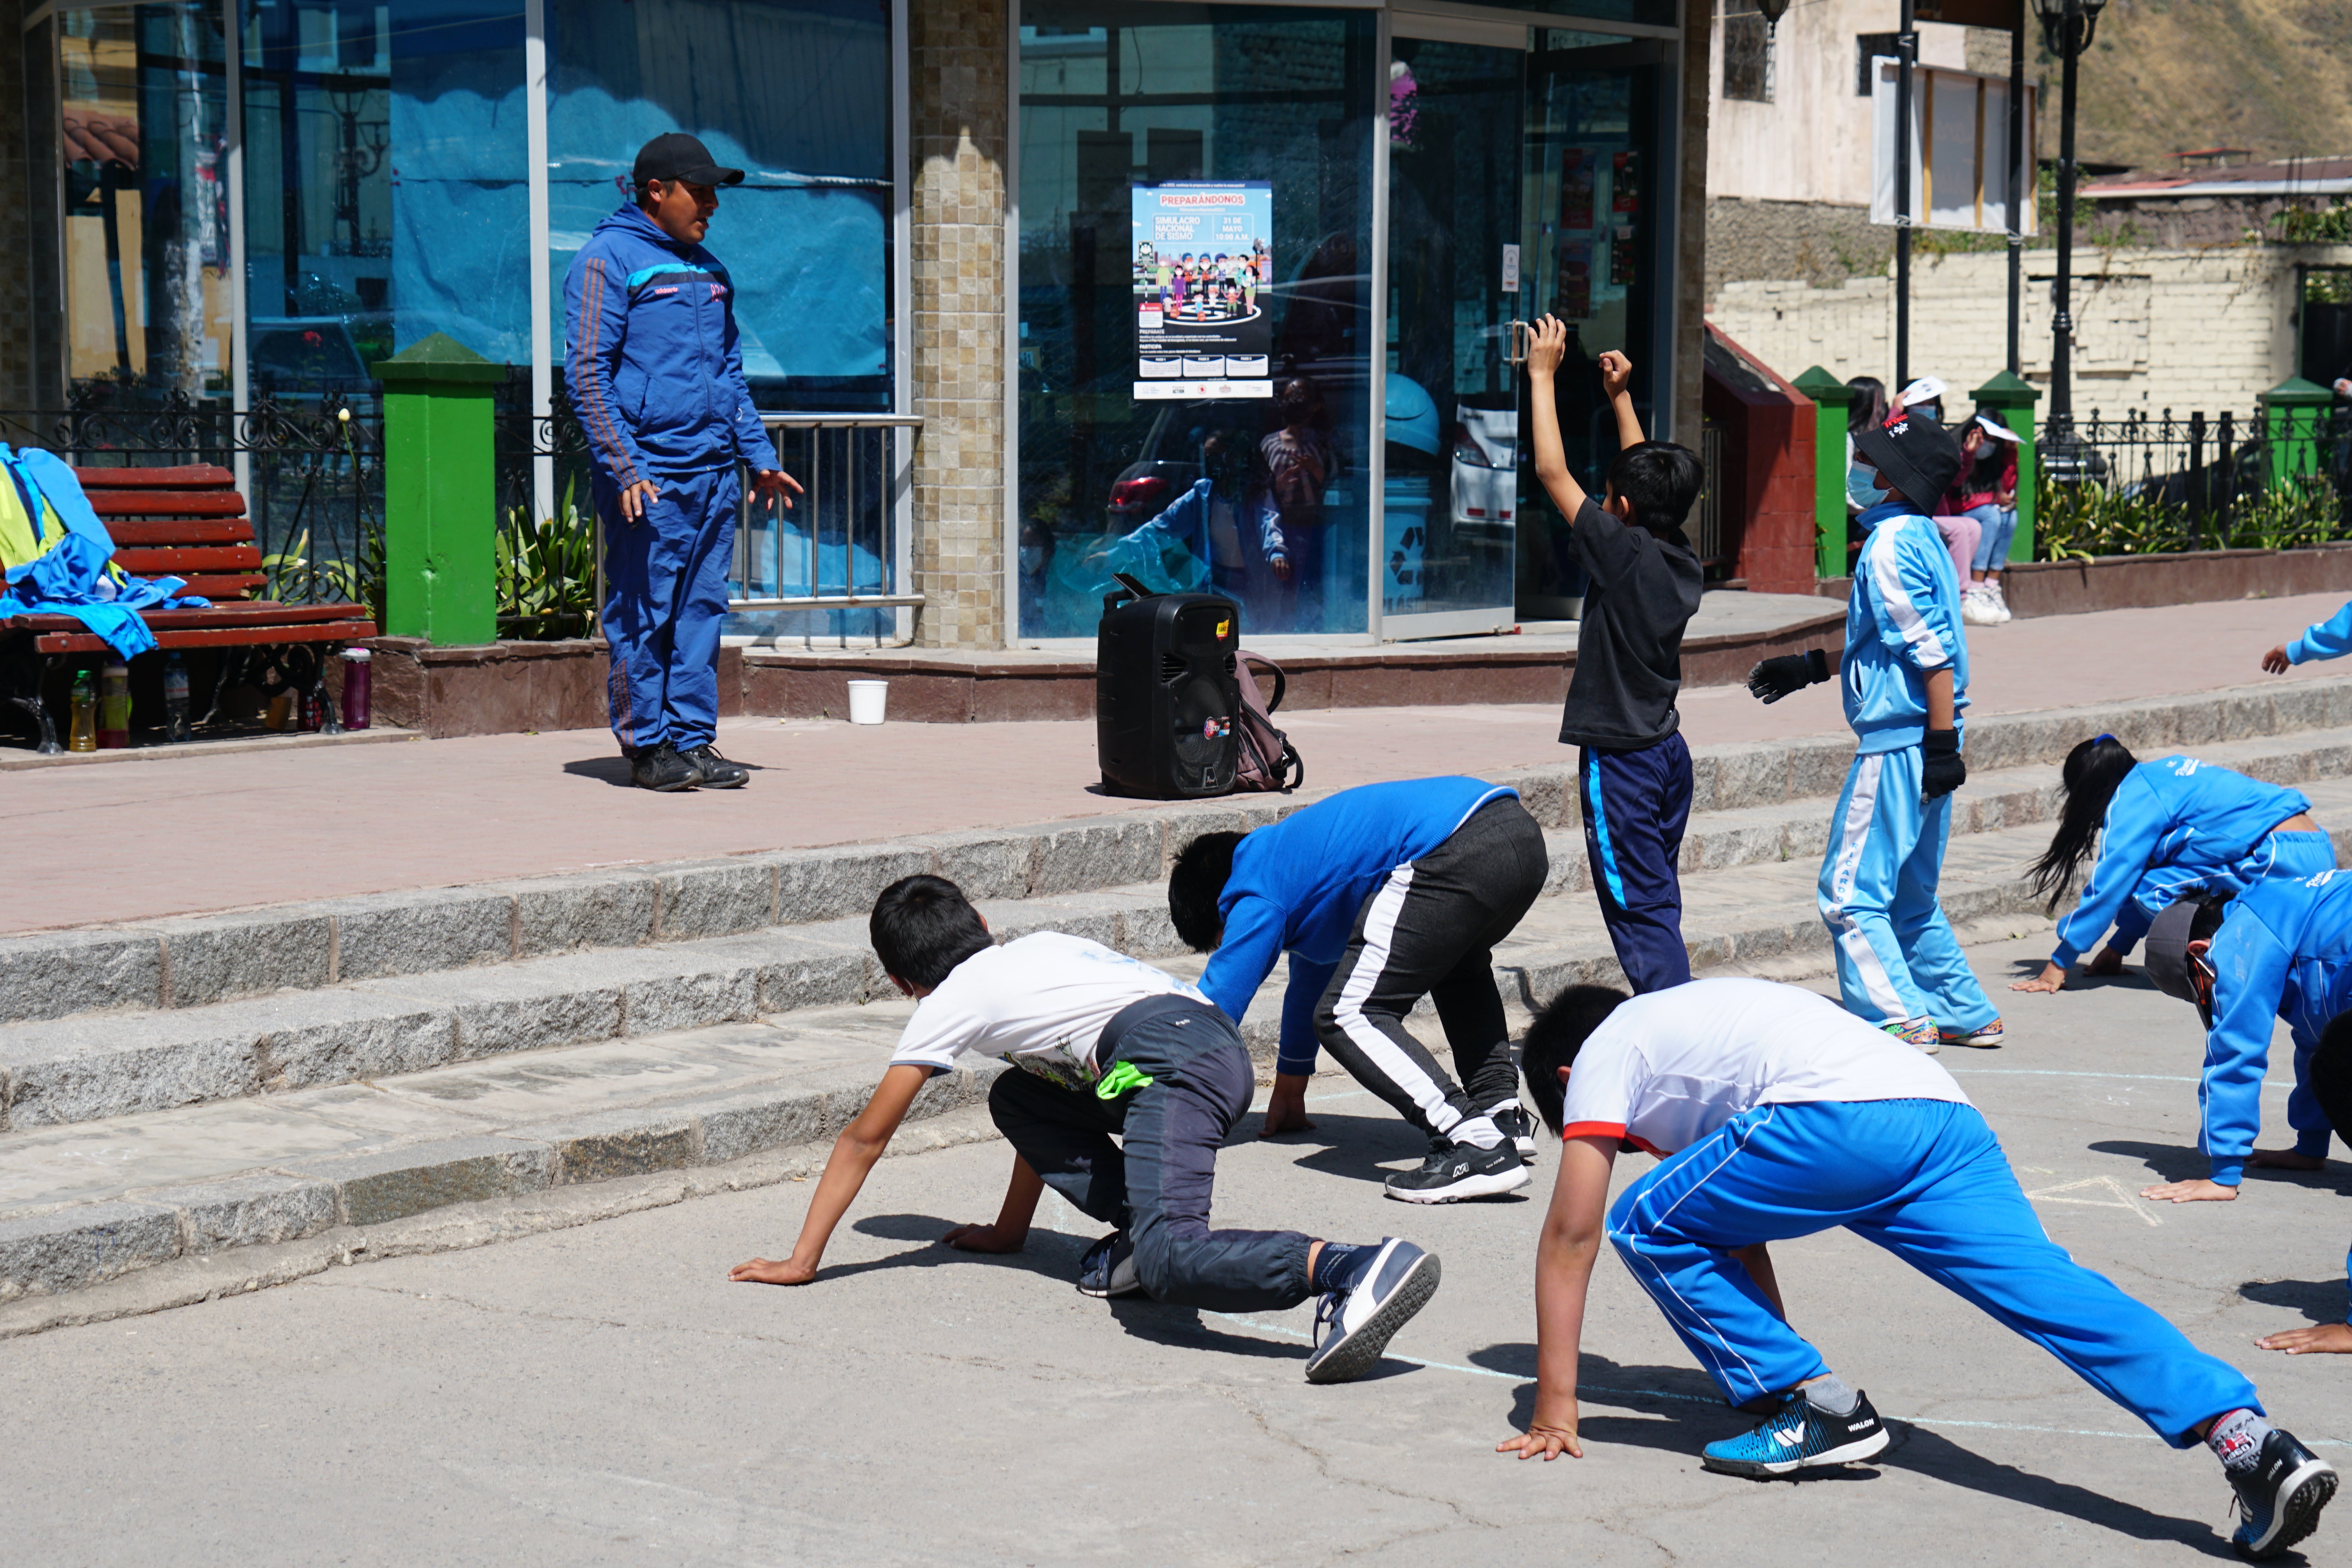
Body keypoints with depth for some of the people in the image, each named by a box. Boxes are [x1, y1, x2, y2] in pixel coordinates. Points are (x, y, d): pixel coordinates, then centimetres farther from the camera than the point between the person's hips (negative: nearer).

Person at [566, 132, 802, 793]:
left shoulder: (708, 271, 19)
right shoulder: (608, 260, -4)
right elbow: (587, 372, -9)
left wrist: (758, 456, 18)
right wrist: (622, 467, -17)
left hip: (714, 476, 7)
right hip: (649, 477, -7)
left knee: (702, 611, 7)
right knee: (643, 615, -3)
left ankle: (694, 739, 13)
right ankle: (647, 748, 4)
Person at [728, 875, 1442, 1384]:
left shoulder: (948, 1003, 16)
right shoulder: (1032, 953, 36)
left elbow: (864, 1140, 19)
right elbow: (1047, 1110, 45)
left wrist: (802, 1261, 25)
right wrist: (1009, 1230, 52)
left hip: (1174, 1060, -8)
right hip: (1220, 1046, 8)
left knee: (1168, 1259, -25)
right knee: (1017, 1100, 24)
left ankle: (1358, 1268, -47)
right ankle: (1138, 1226, 6)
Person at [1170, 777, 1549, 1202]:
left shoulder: (1257, 898, 7)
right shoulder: (1289, 855, 35)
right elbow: (1315, 966, 48)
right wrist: (1290, 1086, 59)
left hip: (1454, 854, -10)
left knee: (1348, 1017, -4)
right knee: (1460, 968, 39)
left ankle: (1475, 1145, -15)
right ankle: (1504, 1117, 28)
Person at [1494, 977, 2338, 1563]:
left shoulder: (1602, 1056, 21)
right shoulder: (1685, 1028, 42)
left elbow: (1570, 1237, 15)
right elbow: (1742, 1237, 47)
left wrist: (1554, 1412, 16)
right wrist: (1762, 1366, 53)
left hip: (1839, 1118, -8)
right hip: (1945, 1117, 8)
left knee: (1647, 1226, 10)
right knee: (2051, 1287, -7)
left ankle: (1816, 1412, 5)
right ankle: (2246, 1437, -26)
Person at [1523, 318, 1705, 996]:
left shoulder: (1624, 553, -18)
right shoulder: (1682, 558, 2)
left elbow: (1553, 471, -14)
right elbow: (1646, 474, 19)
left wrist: (1542, 374, -7)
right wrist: (1621, 396, 23)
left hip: (1619, 757, -8)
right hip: (1668, 750, 8)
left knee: (1638, 908, -6)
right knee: (1656, 904, 15)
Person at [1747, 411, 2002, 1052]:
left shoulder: (1891, 543, -15)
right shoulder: (1920, 537, 14)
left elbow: (1934, 653, -21)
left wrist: (1943, 746, -22)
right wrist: (1809, 667, 29)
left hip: (1898, 742, -10)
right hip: (1924, 742, 10)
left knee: (1850, 892, -5)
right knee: (1909, 897, 18)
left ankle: (1901, 1020, -6)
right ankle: (1967, 1015, 22)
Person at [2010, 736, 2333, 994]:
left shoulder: (2132, 800, -6)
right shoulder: (2161, 775, 21)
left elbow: (2108, 887, -8)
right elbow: (2137, 875, 27)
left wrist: (2057, 966, -3)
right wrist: (2116, 951, 30)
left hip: (2283, 861, -10)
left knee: (2154, 893, -9)